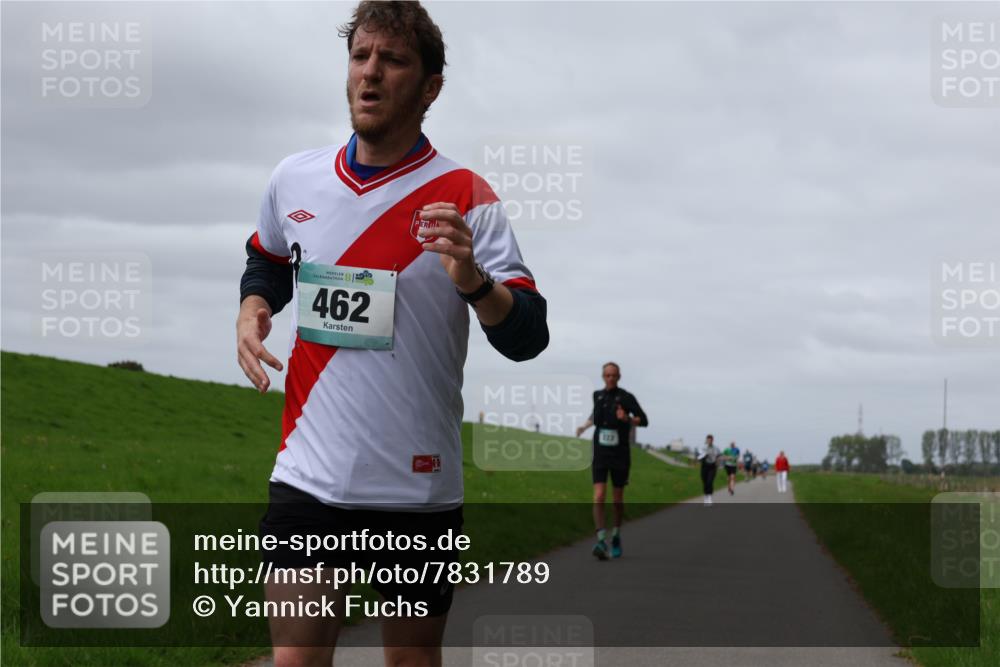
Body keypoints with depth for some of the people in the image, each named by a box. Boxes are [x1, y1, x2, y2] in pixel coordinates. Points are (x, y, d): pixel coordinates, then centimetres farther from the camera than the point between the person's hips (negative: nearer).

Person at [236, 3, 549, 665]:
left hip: (418, 487, -2)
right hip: (309, 479, 2)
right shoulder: (295, 178, 6)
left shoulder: (465, 198, -6)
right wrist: (251, 310, 4)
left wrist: (472, 280, -32)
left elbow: (528, 338, -12)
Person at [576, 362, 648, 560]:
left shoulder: (626, 397, -6)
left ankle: (616, 535, 34)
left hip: (620, 455, -2)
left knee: (618, 500, 10)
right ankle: (601, 542, -20)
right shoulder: (597, 395, 7)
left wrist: (627, 419, -31)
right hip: (600, 455, 2)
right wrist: (585, 425, 14)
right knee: (599, 497, -15)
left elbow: (644, 420, -13)